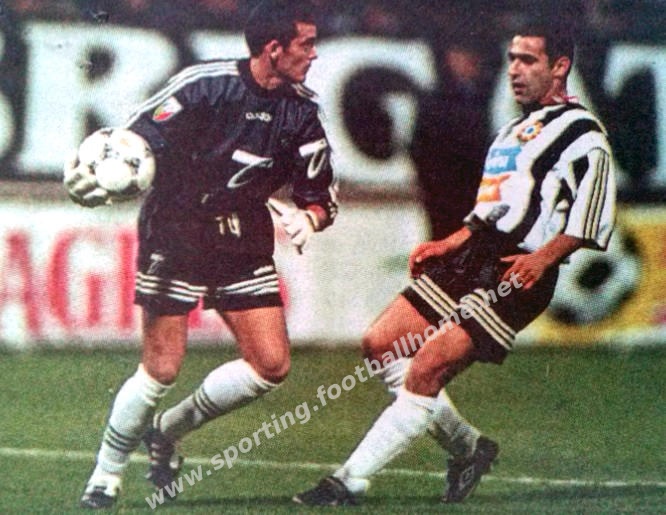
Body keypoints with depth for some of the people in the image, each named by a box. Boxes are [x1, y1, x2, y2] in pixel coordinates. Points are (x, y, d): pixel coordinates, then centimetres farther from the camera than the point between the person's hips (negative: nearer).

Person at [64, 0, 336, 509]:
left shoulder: (302, 112, -1)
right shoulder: (205, 84, -16)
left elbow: (321, 195, 7)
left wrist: (308, 216, -16)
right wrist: (94, 174, -33)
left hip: (245, 243, 5)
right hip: (175, 233, -5)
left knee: (271, 364, -5)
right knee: (162, 368, -9)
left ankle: (169, 429, 16)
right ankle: (106, 475, 11)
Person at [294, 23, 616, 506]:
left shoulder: (582, 132, -4)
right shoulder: (517, 129, 24)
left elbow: (592, 218, -14)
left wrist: (543, 258, -23)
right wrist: (448, 245, 18)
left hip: (515, 274, -9)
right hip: (469, 258, 9)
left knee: (428, 368, -19)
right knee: (379, 345, 0)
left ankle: (349, 484, -16)